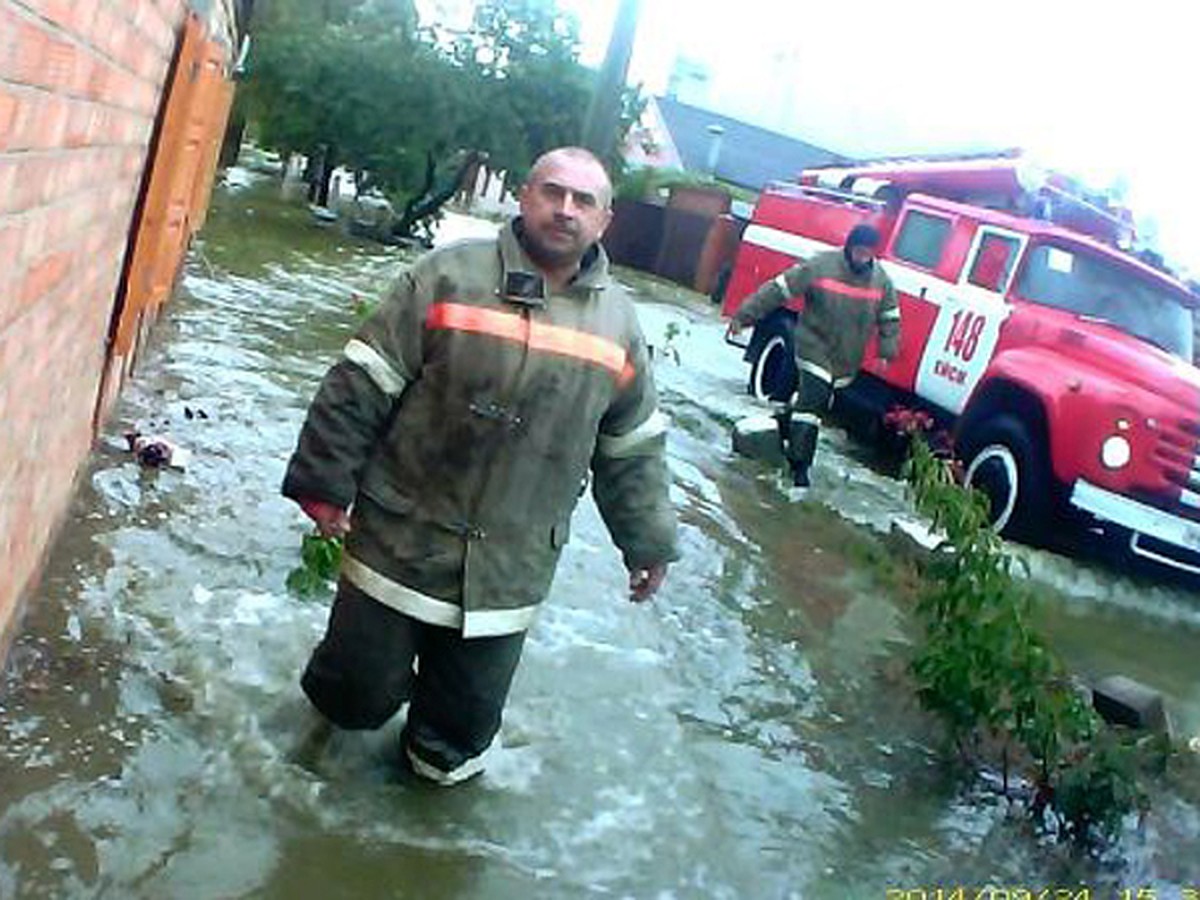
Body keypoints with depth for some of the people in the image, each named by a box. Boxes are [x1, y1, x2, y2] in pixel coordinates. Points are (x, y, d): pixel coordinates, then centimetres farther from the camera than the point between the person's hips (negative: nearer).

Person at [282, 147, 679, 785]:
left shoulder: (619, 324, 3)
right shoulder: (449, 277, -7)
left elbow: (634, 451, 12)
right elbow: (359, 389, -6)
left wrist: (647, 542, 15)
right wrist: (327, 483, -8)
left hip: (508, 576, 2)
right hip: (401, 545, -2)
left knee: (468, 714, 15)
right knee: (358, 696, 10)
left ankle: (440, 755, 46)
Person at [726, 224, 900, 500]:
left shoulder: (880, 279, 0)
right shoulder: (821, 266, -15)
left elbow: (890, 316, 12)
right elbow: (778, 289, -13)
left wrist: (888, 348, -2)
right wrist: (743, 316, -14)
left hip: (846, 361, 5)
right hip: (816, 351, -5)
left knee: (814, 402, 17)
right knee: (810, 406, -13)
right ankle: (799, 473, -12)